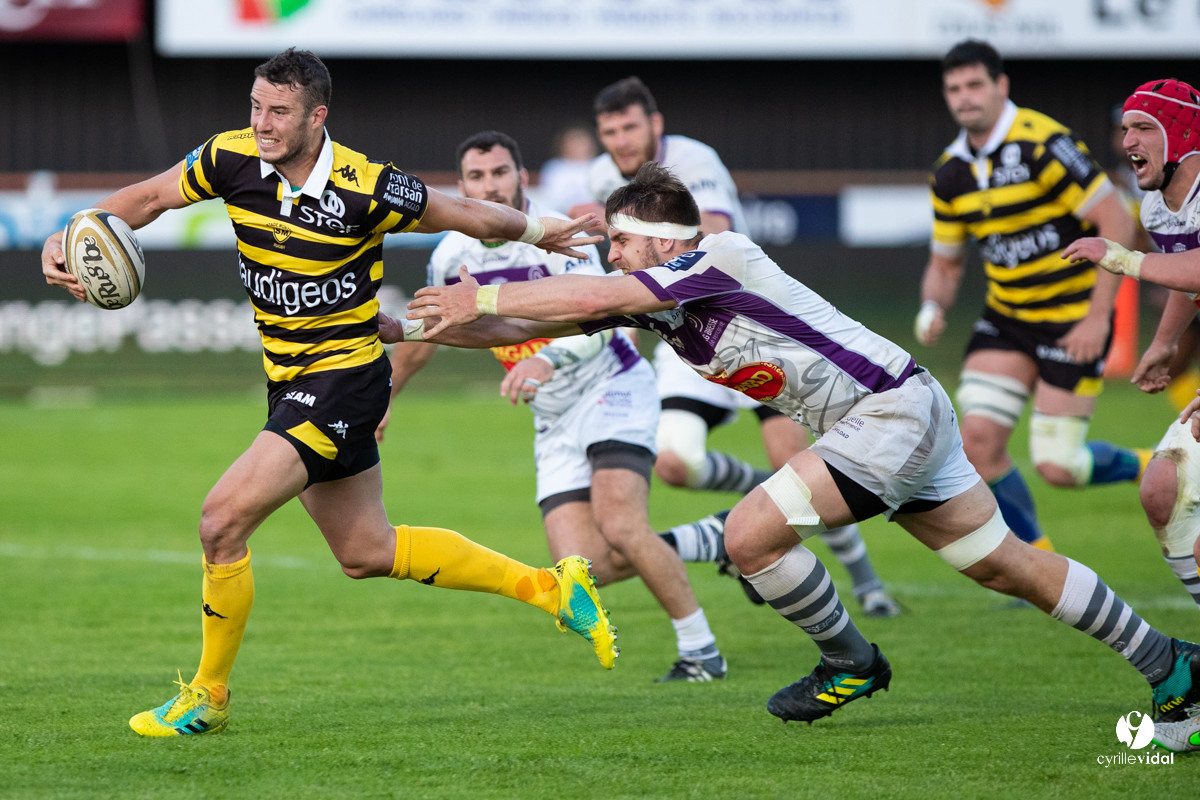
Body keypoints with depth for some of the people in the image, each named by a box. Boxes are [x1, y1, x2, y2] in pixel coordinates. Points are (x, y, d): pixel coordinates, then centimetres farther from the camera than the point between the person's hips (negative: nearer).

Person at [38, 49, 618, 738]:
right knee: (368, 553, 18)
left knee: (223, 520, -17)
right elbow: (150, 197, 6)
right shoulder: (233, 159, -7)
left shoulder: (366, 189, -21)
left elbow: (465, 215, -6)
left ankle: (209, 696, 2)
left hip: (344, 378, -7)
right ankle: (550, 586, 31)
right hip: (290, 381, 7)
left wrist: (538, 233, 9)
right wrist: (65, 242, -9)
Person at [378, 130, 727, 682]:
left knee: (618, 526, -27)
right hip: (555, 421, 6)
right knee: (582, 570, -10)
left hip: (613, 388, -6)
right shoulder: (454, 255, 0)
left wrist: (547, 359, -52)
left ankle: (701, 649, -11)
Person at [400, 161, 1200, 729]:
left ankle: (850, 662, 6)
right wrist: (412, 328, 1)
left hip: (890, 408, -10)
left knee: (752, 533, -15)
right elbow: (535, 322, 7)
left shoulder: (721, 257, -18)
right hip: (903, 417, 10)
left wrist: (481, 297, -21)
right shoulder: (649, 293, 7)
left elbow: (592, 297, -27)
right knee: (1007, 565, 13)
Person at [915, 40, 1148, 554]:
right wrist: (933, 308, -7)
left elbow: (1116, 222, -19)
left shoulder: (1042, 144, -18)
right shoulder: (950, 174, 3)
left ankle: (1149, 468, 23)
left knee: (1057, 467, -10)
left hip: (1073, 318, -6)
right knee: (980, 440, -11)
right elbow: (946, 263, 15)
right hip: (1005, 319, 6)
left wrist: (1098, 316, -21)